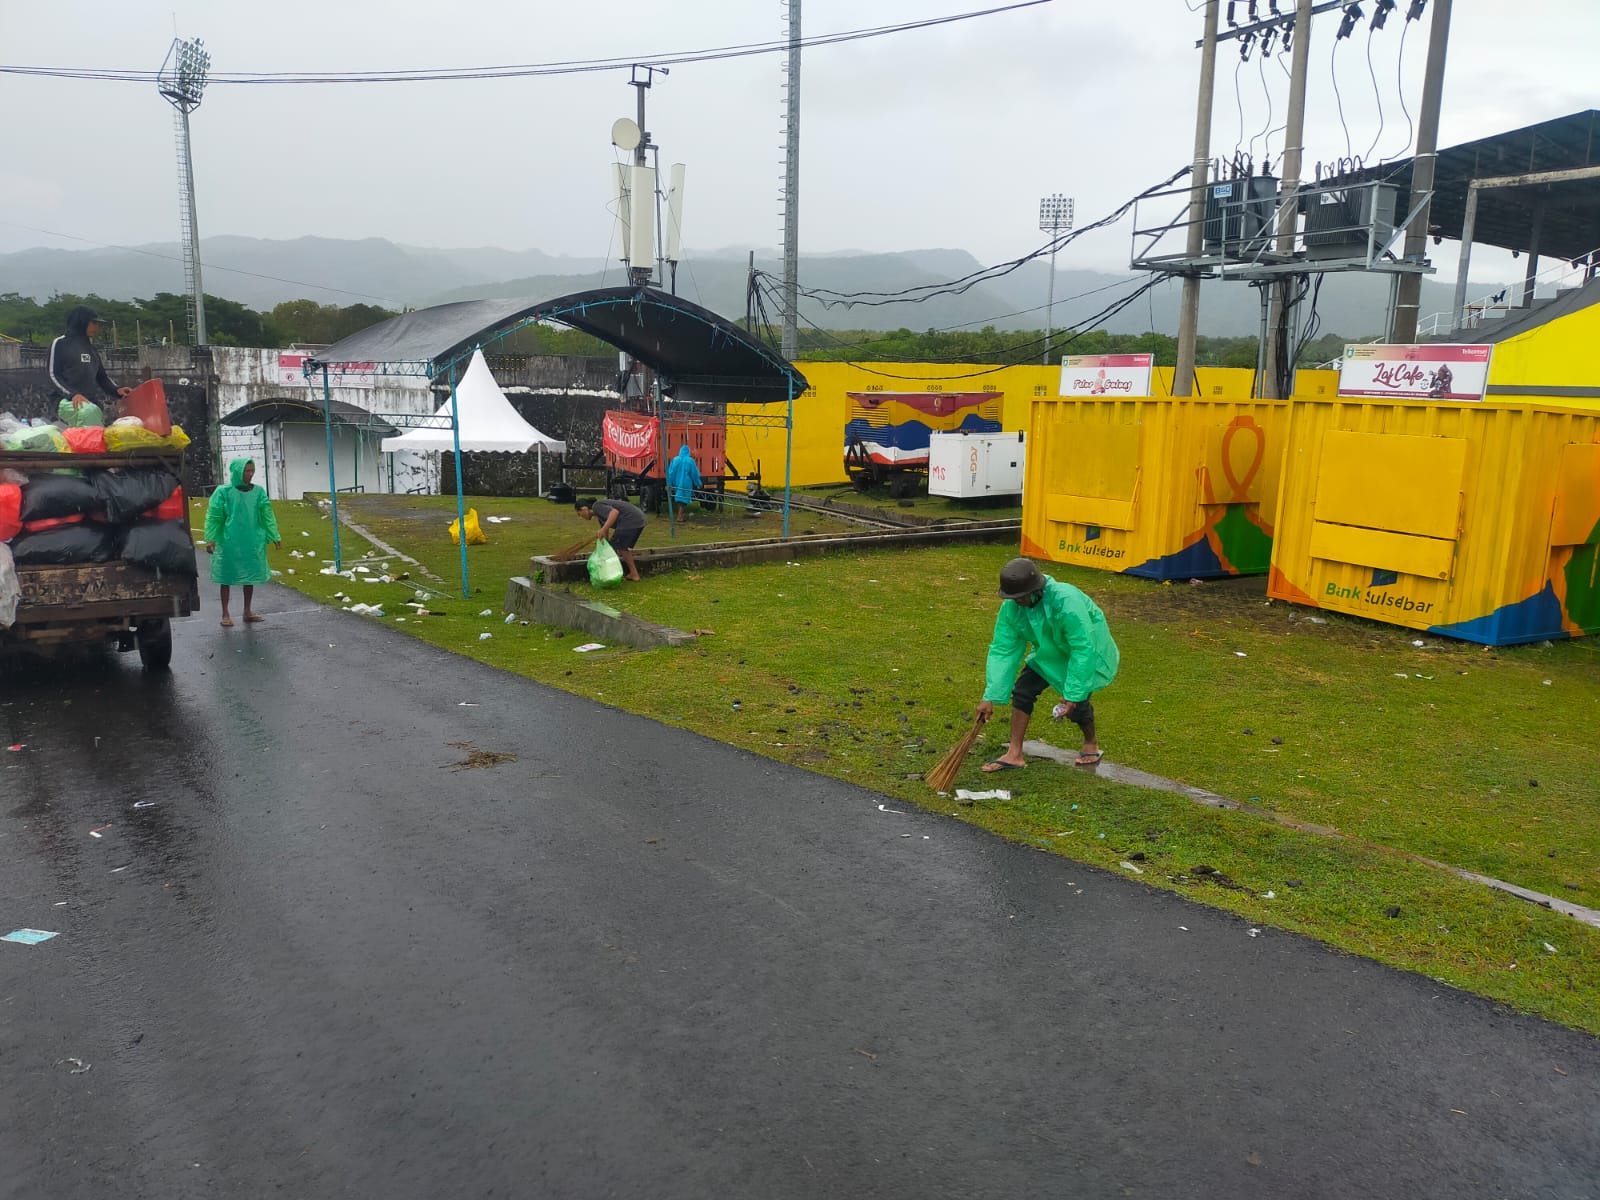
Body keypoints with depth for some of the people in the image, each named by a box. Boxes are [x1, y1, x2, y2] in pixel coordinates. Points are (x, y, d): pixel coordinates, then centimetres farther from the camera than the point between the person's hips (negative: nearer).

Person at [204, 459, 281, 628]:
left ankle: (248, 612, 23)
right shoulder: (223, 492, -6)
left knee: (250, 576, 10)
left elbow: (267, 515, 4)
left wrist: (275, 536, -2)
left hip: (252, 541, 3)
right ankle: (225, 614, 13)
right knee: (227, 577, 5)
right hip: (229, 542, -3)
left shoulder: (259, 492, 3)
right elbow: (213, 517, -5)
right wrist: (210, 539, -13)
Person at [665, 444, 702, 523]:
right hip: (686, 483, -3)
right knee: (683, 499, 1)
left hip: (677, 483, 3)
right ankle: (680, 517, -4)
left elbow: (670, 472, -2)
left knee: (679, 499, 19)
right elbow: (694, 473, -4)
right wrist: (697, 483, 6)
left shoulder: (675, 460, -3)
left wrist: (669, 484, 2)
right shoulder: (690, 460, -9)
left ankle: (680, 515, 24)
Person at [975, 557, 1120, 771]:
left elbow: (1083, 650, -35)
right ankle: (1014, 754, 2)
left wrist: (1073, 694, -33)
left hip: (1088, 654, -5)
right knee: (1022, 689, -7)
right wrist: (990, 697, -18)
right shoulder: (1011, 607, -21)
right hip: (1050, 654, 5)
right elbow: (1003, 650, -16)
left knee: (1076, 703, -13)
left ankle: (1091, 743, 21)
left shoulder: (1067, 601, -40)